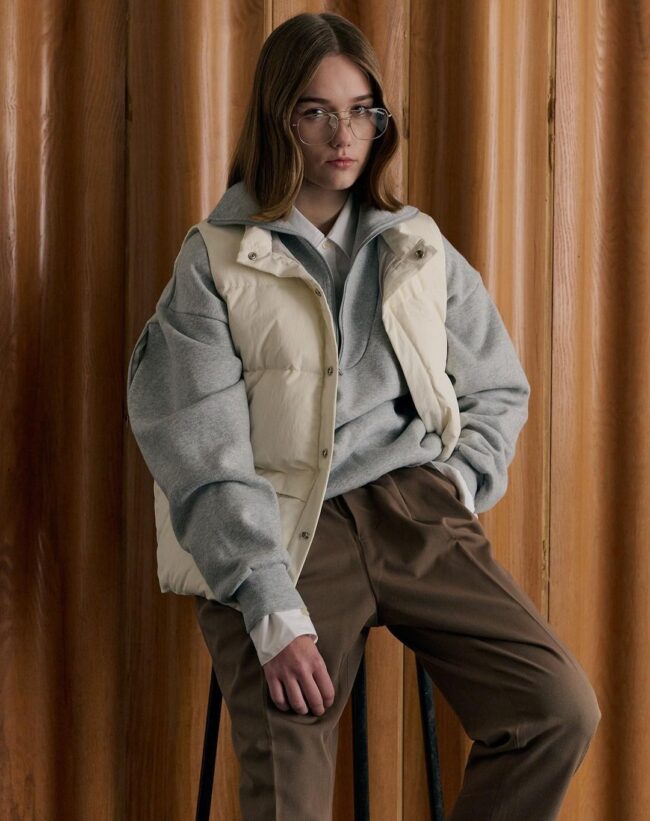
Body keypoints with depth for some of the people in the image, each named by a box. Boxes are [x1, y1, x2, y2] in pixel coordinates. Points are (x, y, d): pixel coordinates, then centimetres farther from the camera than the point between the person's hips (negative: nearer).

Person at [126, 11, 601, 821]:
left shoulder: (420, 250, 14)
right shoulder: (214, 264, 1)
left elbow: (499, 389, 23)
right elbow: (206, 458, -7)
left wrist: (457, 487, 3)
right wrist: (275, 616, -16)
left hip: (419, 515, 4)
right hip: (284, 534, -3)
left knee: (562, 710, -17)